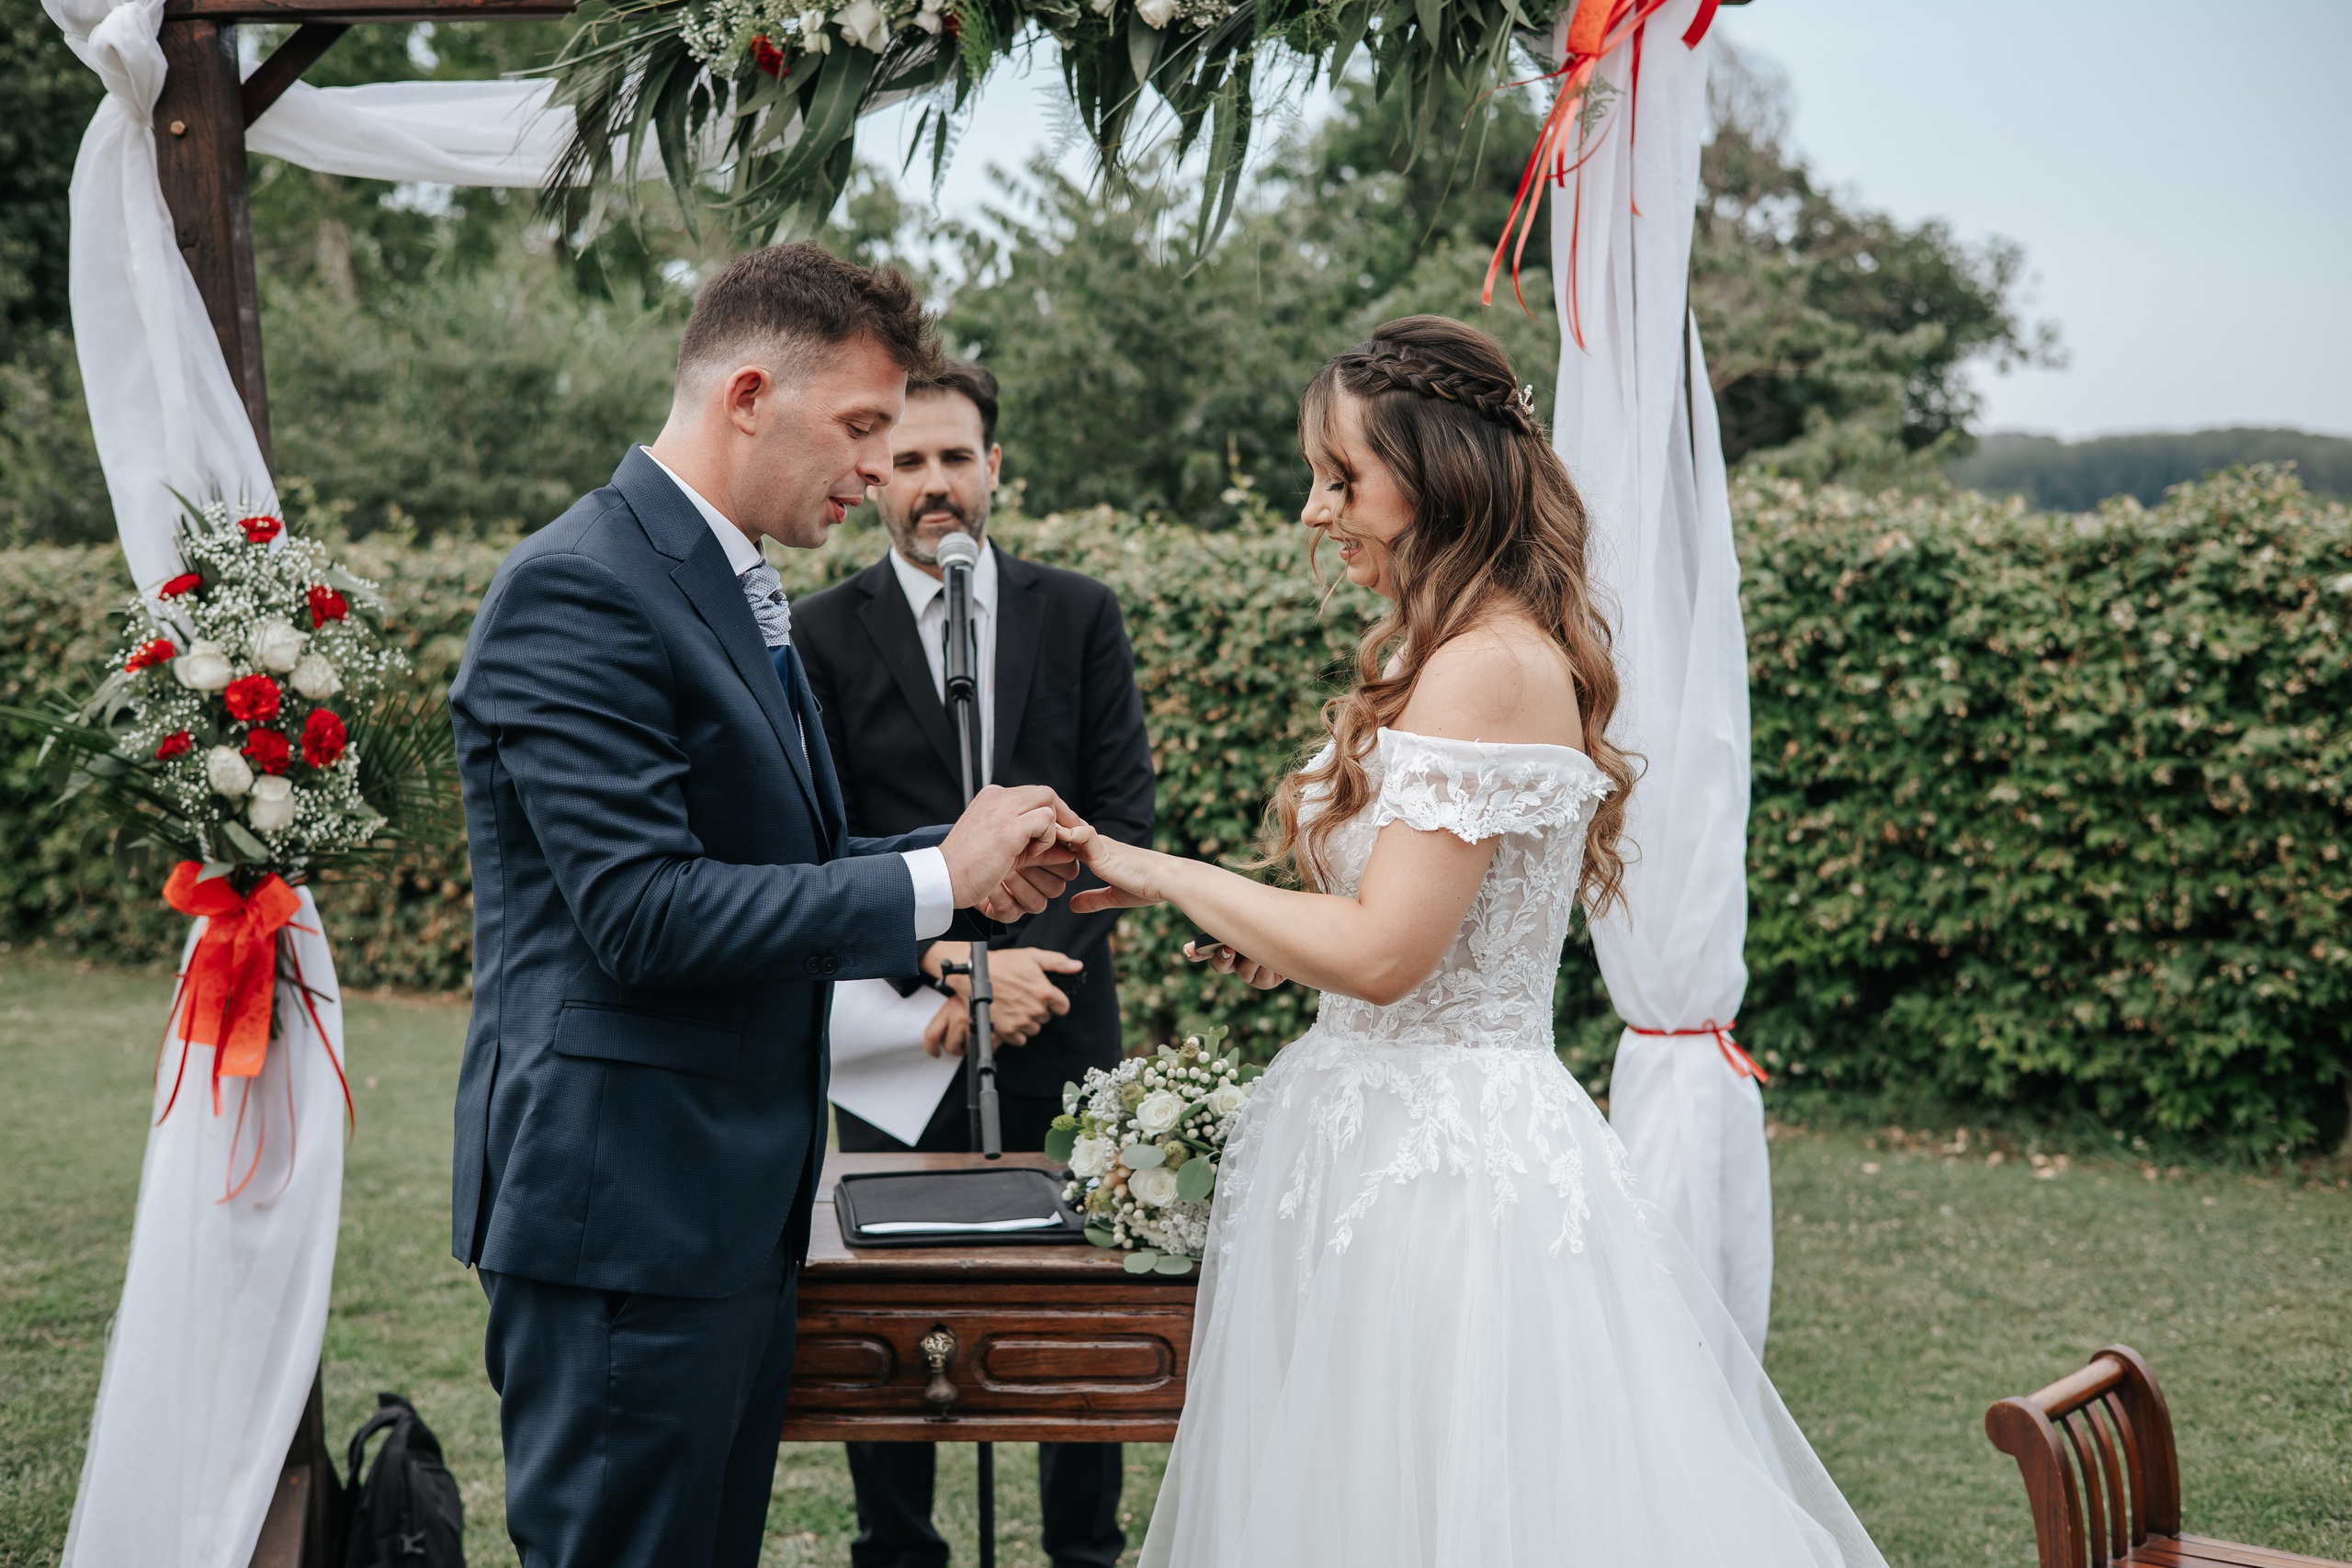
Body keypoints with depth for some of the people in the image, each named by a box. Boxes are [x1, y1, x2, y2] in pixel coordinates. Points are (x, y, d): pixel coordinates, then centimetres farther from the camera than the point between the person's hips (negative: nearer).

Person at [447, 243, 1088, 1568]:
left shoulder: (739, 589, 15)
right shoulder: (579, 589, -16)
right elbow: (644, 913, -23)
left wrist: (971, 864, 5)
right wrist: (933, 882, -17)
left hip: (736, 1203, 10)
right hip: (624, 1210, -10)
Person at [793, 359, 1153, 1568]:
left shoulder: (1080, 616, 6)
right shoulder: (823, 635, 0)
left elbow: (1122, 816, 1)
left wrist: (1032, 967, -11)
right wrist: (957, 966, -16)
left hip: (1060, 1023, 1)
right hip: (899, 1036, -1)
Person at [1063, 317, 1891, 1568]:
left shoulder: (1488, 667, -19)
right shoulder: (1465, 652, 12)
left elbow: (1383, 951, -22)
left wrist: (1162, 875, -13)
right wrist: (1284, 947, 11)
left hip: (1438, 1158, -10)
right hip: (1414, 1131, 10)